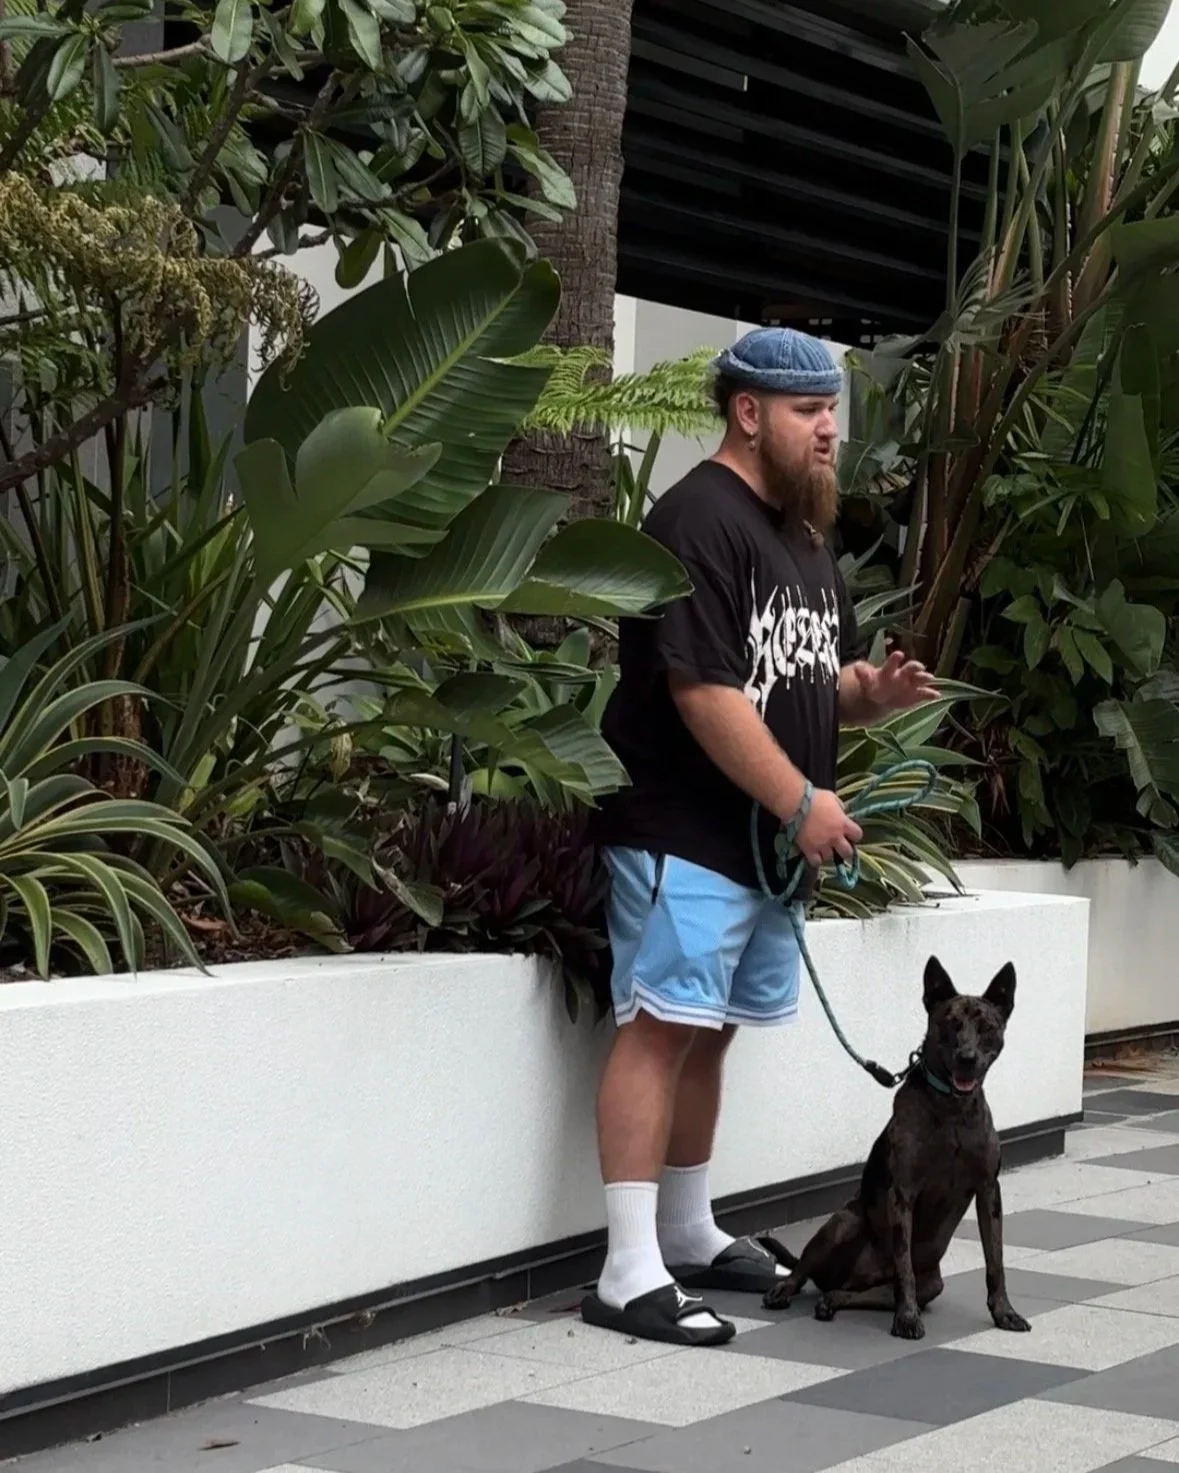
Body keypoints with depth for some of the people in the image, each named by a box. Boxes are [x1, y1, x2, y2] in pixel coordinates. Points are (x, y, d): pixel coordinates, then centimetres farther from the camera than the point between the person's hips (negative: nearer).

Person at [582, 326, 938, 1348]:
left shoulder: (805, 536, 18)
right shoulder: (700, 521, -13)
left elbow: (821, 681, 25)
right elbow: (702, 690, -20)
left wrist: (875, 691, 2)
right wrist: (802, 803, -18)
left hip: (768, 842, 9)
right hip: (686, 834, -9)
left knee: (710, 1033, 15)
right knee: (661, 1029, -10)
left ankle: (689, 1236, 26)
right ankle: (631, 1275, -9)